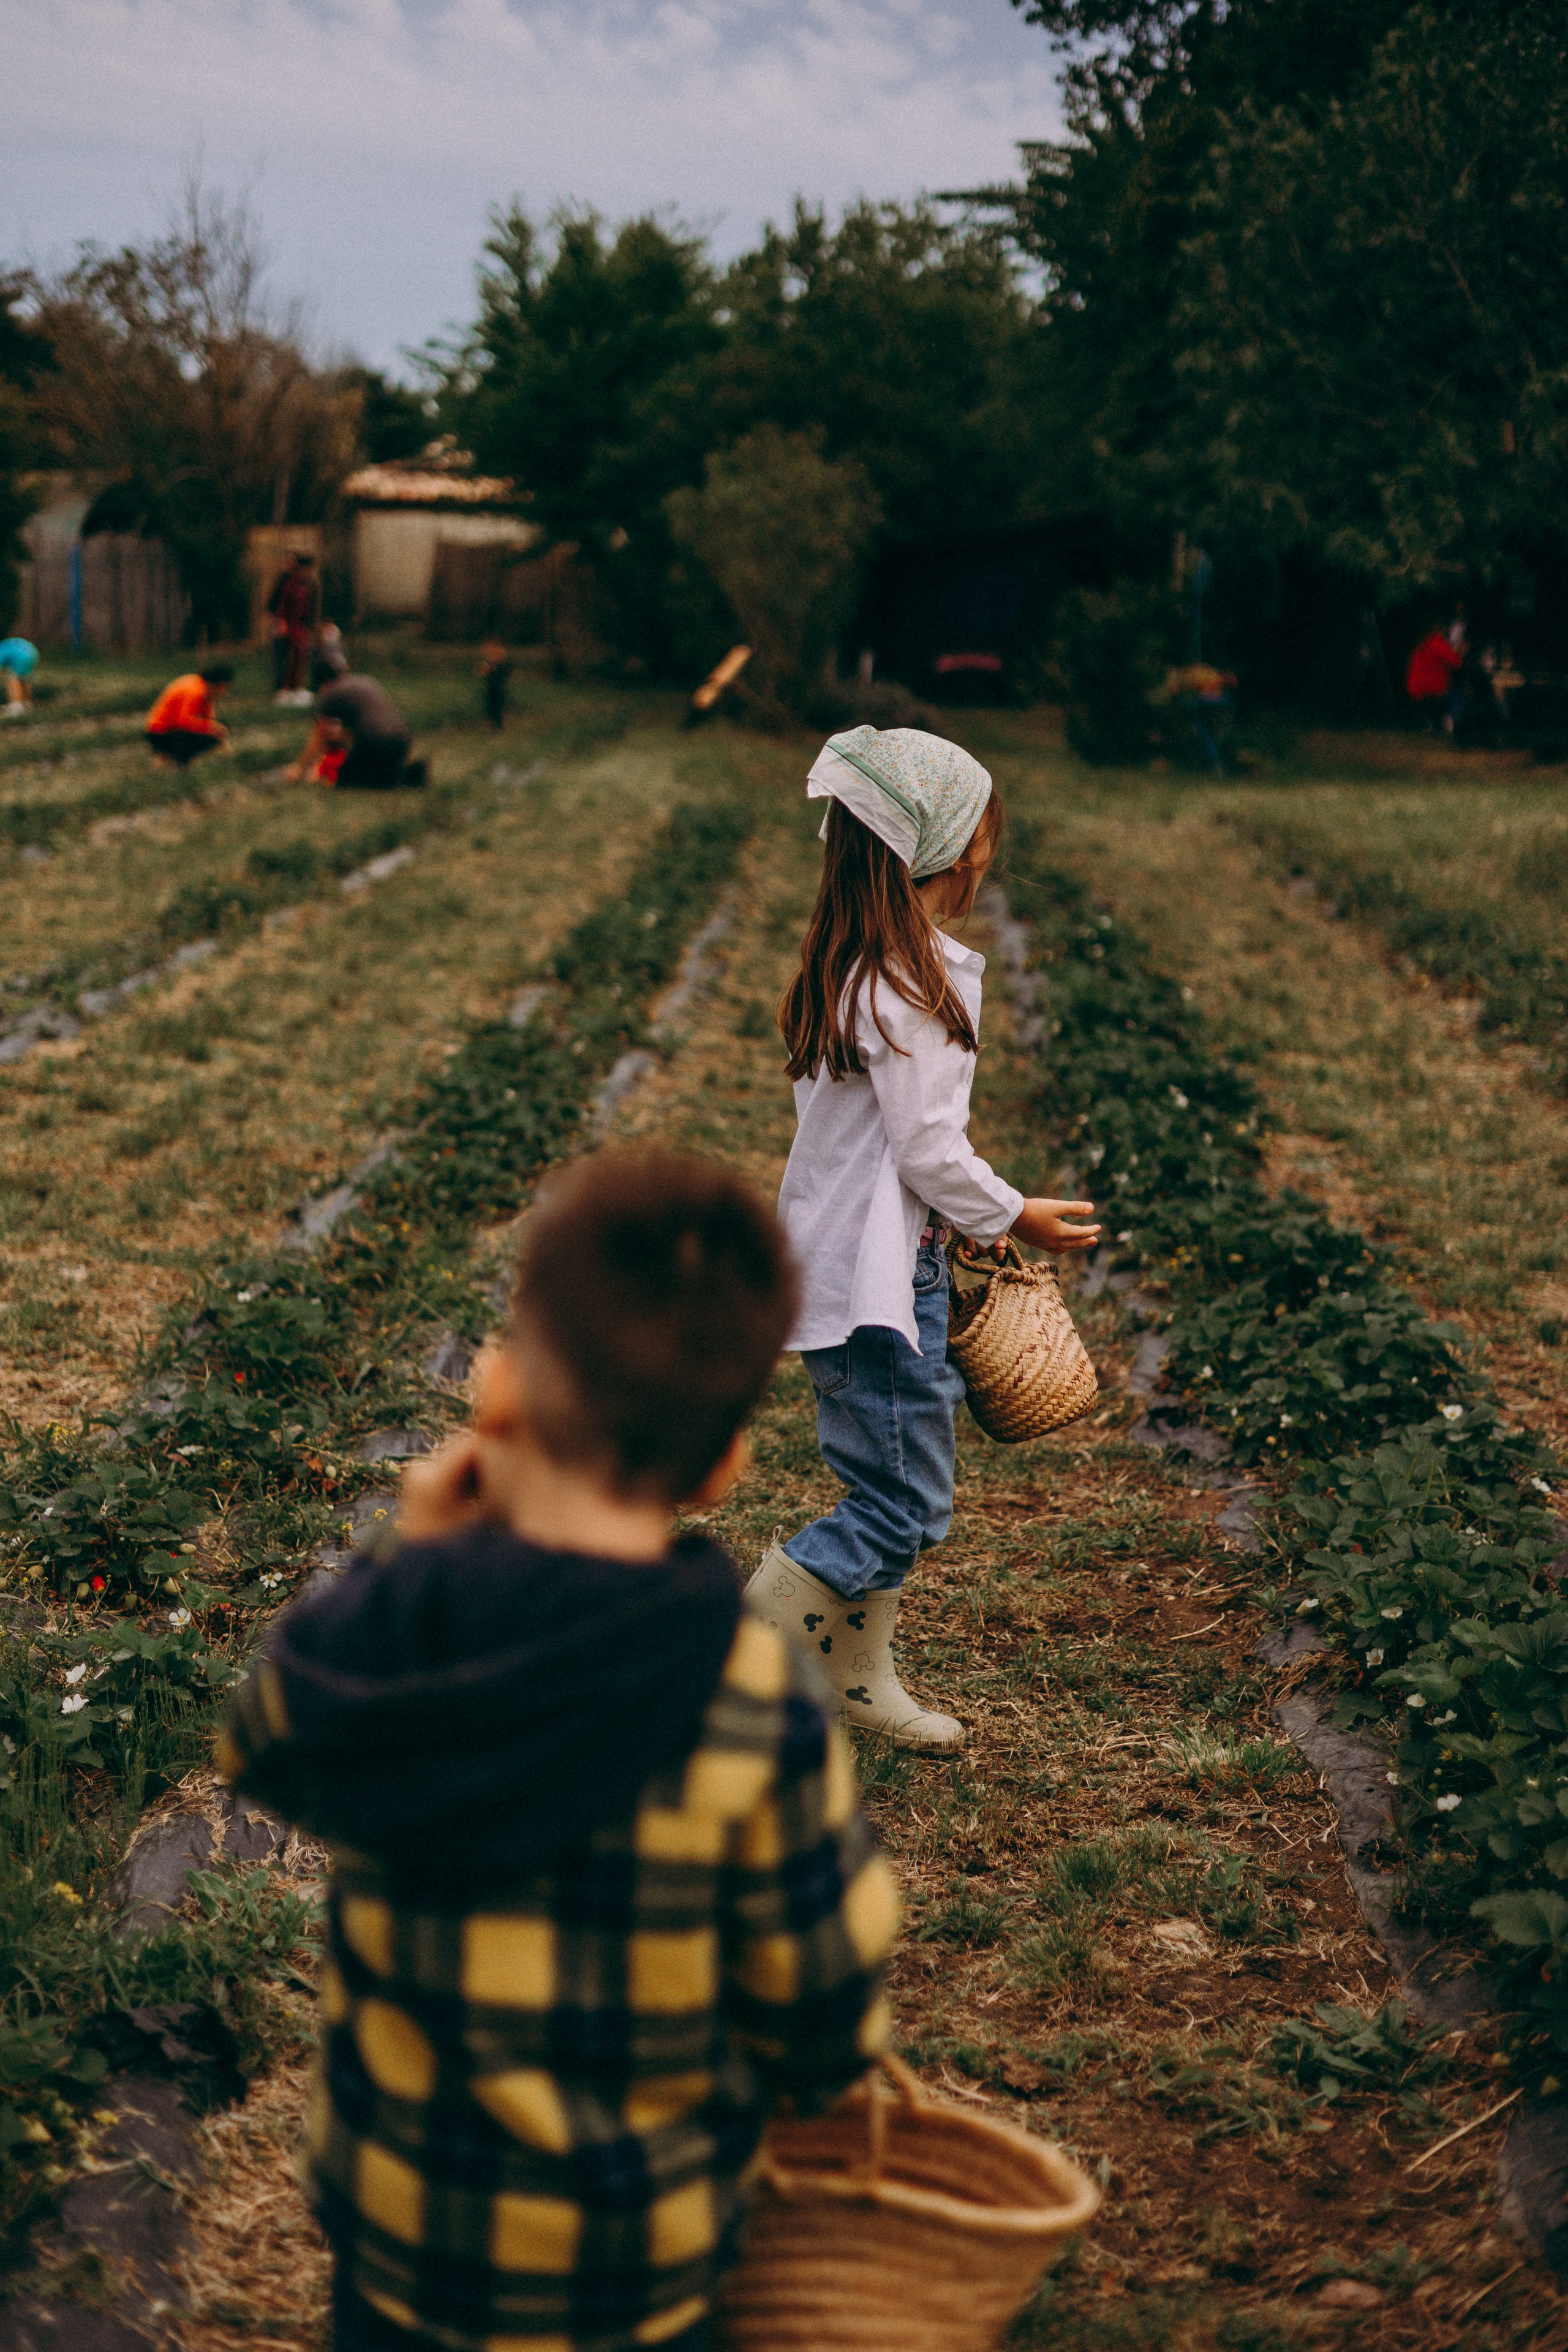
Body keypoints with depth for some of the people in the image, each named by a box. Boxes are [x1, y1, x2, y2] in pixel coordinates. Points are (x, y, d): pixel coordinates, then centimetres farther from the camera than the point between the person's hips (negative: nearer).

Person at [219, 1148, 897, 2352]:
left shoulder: (345, 1650, -23)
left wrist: (425, 1564, -7)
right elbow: (828, 2035, -17)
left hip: (394, 2218, 1)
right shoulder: (766, 1713, -28)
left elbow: (268, 1761, 3)